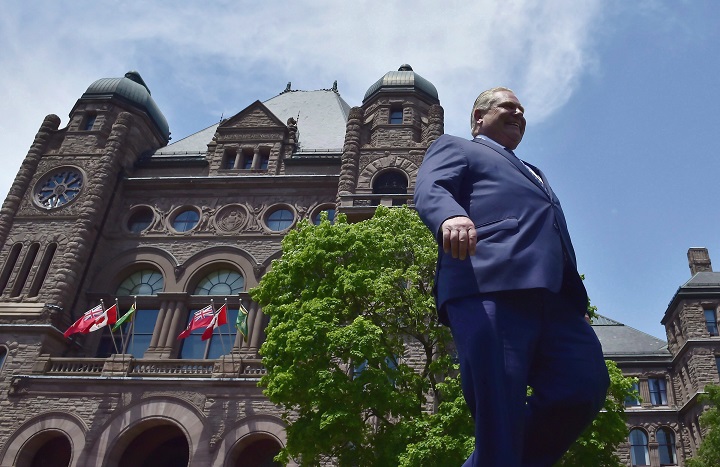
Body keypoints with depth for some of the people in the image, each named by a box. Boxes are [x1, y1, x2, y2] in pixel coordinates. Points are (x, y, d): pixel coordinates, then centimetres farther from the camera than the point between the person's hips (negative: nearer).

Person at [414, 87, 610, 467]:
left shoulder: (532, 173, 43)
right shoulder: (454, 147, 22)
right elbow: (429, 191, 0)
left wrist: (575, 292, 20)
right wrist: (451, 216, -25)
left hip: (553, 294, 7)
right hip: (489, 287, -7)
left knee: (585, 386, -13)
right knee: (499, 415, -15)